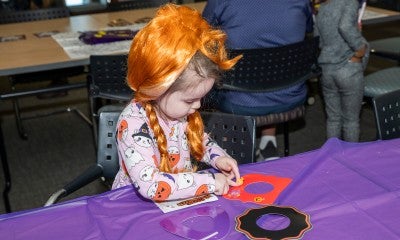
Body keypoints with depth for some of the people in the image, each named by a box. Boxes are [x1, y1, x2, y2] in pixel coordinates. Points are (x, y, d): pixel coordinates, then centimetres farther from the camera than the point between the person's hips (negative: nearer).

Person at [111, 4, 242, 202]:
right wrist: (209, 182, -28)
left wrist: (217, 157, -2)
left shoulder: (177, 107, -5)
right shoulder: (133, 124, -26)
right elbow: (151, 186, -33)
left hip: (184, 199, 5)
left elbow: (199, 139, 16)